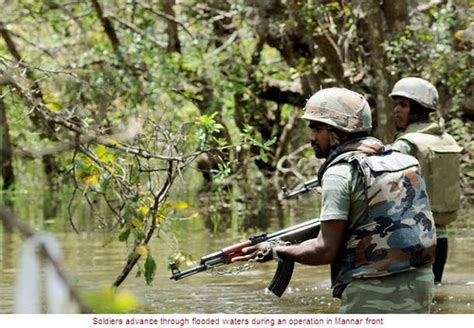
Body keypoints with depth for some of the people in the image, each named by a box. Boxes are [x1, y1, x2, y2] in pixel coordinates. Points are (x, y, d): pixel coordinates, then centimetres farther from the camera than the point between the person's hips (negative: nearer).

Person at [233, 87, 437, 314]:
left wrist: (274, 252, 0)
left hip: (373, 296, -7)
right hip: (420, 286, 7)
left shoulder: (340, 173, -9)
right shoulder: (403, 161, 12)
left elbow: (326, 250, -12)